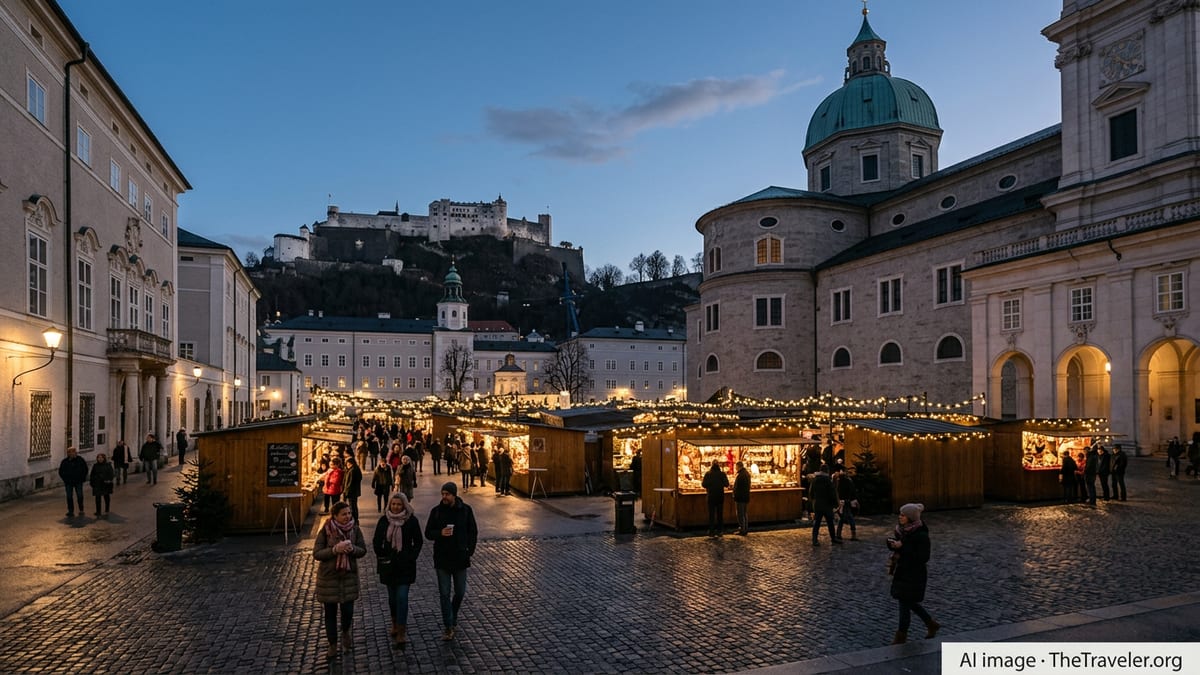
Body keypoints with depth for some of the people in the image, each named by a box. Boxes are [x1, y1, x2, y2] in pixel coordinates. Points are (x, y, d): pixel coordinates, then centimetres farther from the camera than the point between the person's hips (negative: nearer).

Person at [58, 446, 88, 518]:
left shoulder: (80, 460, -3)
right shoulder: (65, 461, -3)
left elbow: (85, 469, 8)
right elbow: (61, 472, 9)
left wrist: (82, 478, 3)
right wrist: (65, 479, 1)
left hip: (78, 482, -1)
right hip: (69, 482, 1)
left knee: (80, 496, 0)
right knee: (69, 497, 4)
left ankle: (81, 510, 14)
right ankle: (71, 511, 11)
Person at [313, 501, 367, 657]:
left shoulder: (355, 529, -6)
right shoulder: (325, 531, -13)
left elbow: (363, 550, -2)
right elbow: (316, 553, -14)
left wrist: (352, 549, -23)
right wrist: (335, 549, -28)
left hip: (349, 575, 1)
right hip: (328, 576, -1)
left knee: (348, 610, 2)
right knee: (330, 612, 9)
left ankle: (345, 633, 35)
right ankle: (332, 644, 28)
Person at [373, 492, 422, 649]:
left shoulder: (411, 520, -6)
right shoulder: (384, 520, 0)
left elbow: (418, 542, 2)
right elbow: (377, 541, 8)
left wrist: (411, 557, -5)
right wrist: (382, 557, 2)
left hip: (405, 565, -3)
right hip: (389, 564, 3)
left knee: (402, 597, -9)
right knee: (392, 597, 13)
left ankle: (401, 632, -5)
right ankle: (395, 625, 33)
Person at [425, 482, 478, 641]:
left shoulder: (465, 510, -3)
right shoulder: (436, 511, -4)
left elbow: (473, 532, 4)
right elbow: (428, 533, 1)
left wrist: (470, 551, -4)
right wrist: (440, 533, -19)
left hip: (460, 558, 1)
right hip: (442, 559, 0)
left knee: (460, 593, 10)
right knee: (445, 594, 2)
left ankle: (453, 619, 34)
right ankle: (448, 627, 11)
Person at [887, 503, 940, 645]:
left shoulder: (921, 535, -20)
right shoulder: (901, 529, 2)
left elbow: (923, 557, -24)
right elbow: (892, 544, 9)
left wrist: (902, 547, -27)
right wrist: (892, 543, -15)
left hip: (914, 575, -8)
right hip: (901, 572, 8)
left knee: (905, 603, 2)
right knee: (910, 602, 18)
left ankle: (901, 635, 17)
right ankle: (931, 624, 39)